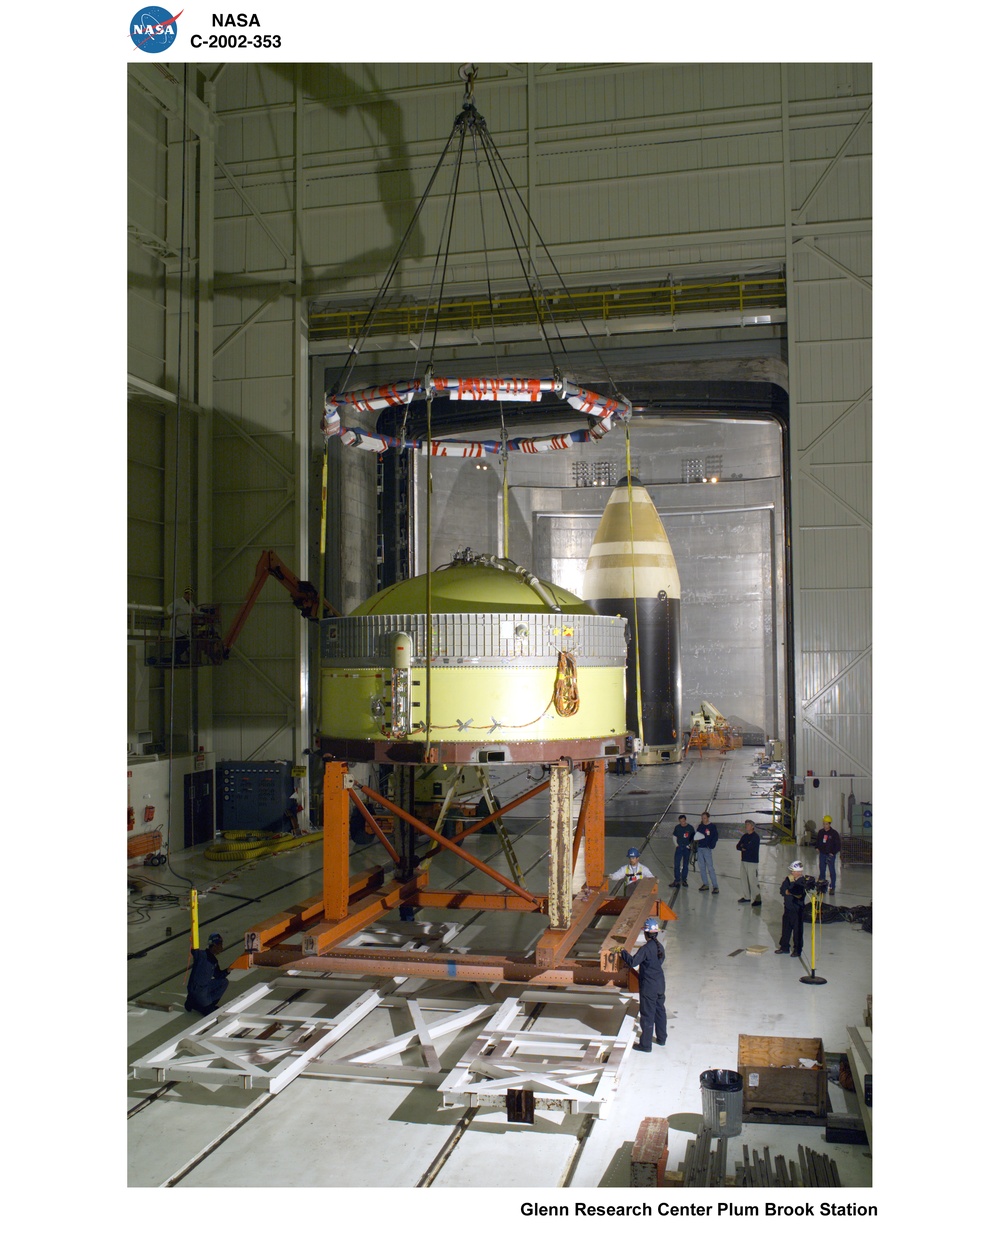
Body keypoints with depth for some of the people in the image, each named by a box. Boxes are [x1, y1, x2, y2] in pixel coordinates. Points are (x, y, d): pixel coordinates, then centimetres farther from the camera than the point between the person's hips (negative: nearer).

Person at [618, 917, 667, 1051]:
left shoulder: (646, 948, -22)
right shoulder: (659, 946, 3)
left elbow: (633, 962, -27)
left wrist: (623, 952, -11)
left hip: (648, 987, -8)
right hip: (660, 984, 8)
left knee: (647, 1014, 1)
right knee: (660, 1010, 20)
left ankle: (645, 1044, 9)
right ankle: (661, 1038, 33)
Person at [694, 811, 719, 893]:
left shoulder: (712, 826, -4)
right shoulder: (700, 826, 12)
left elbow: (715, 837, -7)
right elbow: (696, 836, 18)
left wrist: (711, 845, -19)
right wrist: (695, 846, 2)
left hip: (707, 849, -6)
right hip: (699, 848, 6)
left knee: (710, 868, -10)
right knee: (701, 866, 9)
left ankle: (715, 886, -10)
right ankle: (705, 884, 19)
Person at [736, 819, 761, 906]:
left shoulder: (755, 837, -10)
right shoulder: (745, 836, 15)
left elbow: (748, 846, -21)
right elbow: (738, 846, 9)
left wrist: (742, 846, -1)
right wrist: (743, 848, -11)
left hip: (752, 861, -8)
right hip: (744, 860, 8)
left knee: (752, 880, -10)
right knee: (743, 878, 12)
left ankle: (757, 899, -6)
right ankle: (746, 897, 23)